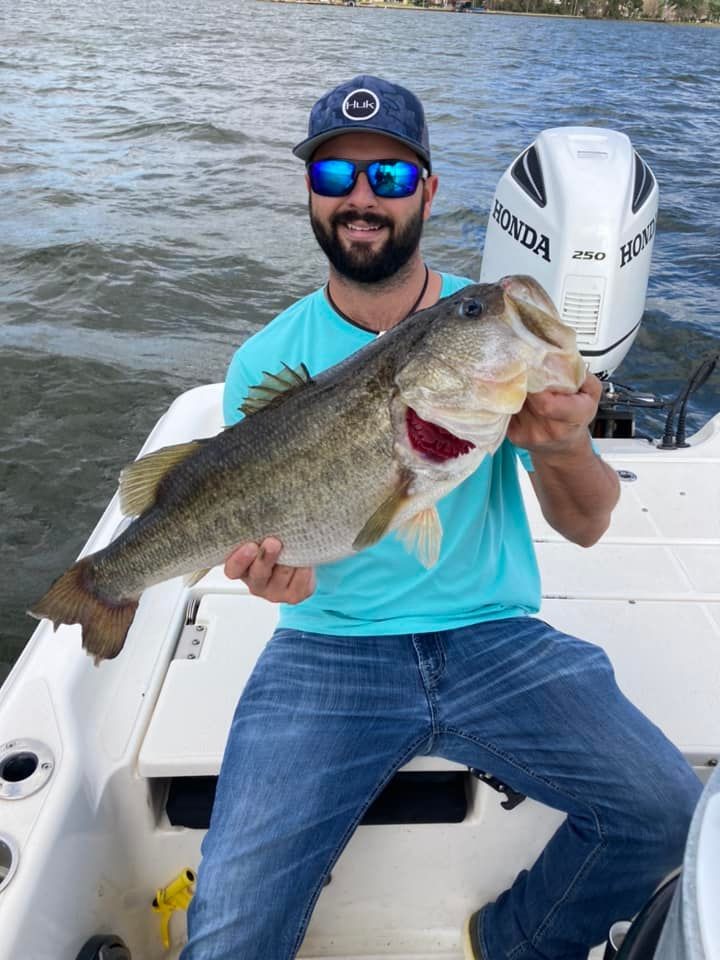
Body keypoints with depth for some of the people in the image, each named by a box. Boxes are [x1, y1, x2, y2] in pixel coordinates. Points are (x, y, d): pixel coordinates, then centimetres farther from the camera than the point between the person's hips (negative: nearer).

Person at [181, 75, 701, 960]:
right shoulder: (268, 361, -1)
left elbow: (586, 527, -4)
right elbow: (263, 533, 0)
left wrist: (563, 451, -26)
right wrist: (273, 562, -24)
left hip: (494, 635, 2)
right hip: (330, 647, -1)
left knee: (666, 811, -14)